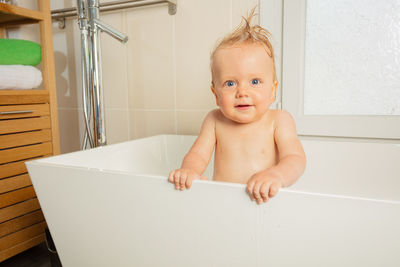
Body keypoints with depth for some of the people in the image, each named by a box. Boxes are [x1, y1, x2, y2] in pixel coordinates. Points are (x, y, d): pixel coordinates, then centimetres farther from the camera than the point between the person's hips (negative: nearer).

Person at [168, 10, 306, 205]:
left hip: (265, 203, -1)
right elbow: (198, 154, 0)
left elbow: (296, 159, -13)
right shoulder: (214, 121, 3)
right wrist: (188, 170, -23)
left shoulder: (279, 120, -4)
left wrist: (276, 175, -35)